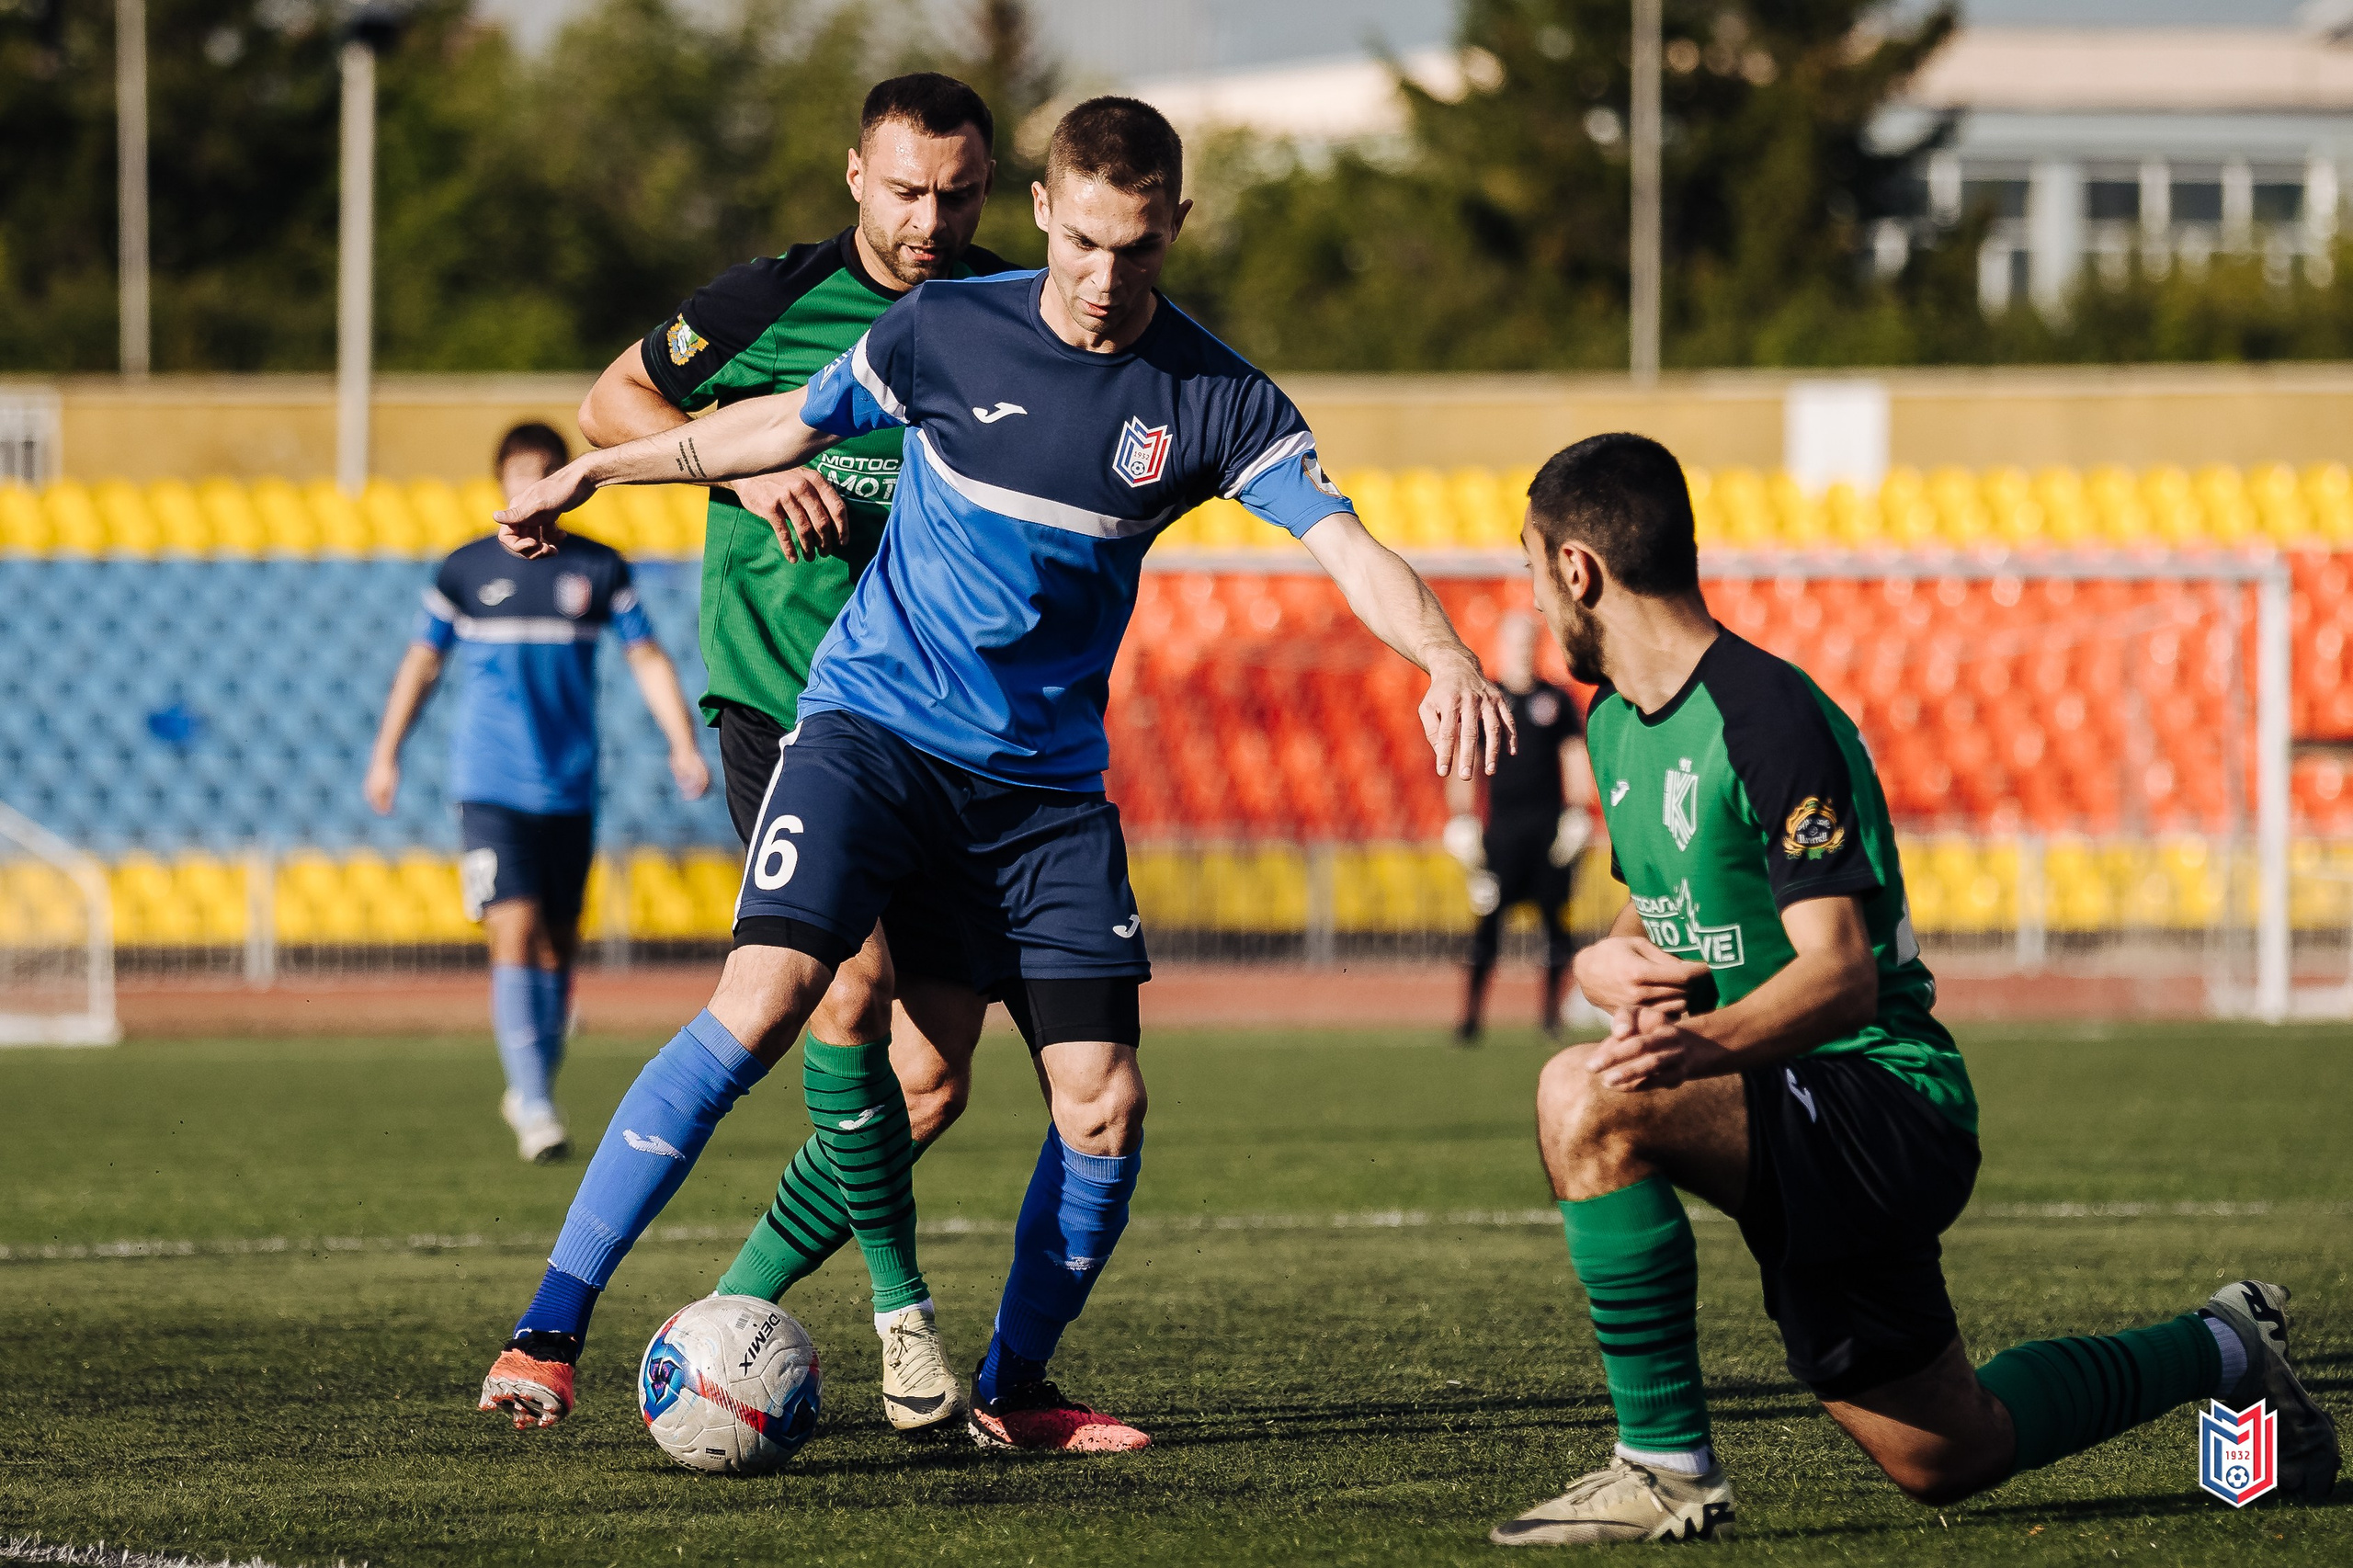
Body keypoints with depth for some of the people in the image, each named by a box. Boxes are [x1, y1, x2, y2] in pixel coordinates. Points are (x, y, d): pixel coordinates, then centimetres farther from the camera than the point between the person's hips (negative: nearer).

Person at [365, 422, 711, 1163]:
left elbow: (647, 658, 7)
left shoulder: (598, 569, 4)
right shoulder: (465, 571, 2)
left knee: (559, 943, 7)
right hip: (490, 787, -2)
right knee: (515, 934, -14)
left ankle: (531, 1089, 25)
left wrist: (683, 744, -4)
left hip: (570, 788, 2)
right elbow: (422, 661, 12)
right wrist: (386, 753, 10)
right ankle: (534, 1109, -15)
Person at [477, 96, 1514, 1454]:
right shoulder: (945, 332, -5)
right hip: (874, 724, -2)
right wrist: (599, 472, 15)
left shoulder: (1213, 401, -4)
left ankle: (1014, 1391, 19)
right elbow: (794, 424, 13)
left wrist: (1446, 655, -35)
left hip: (1048, 780, 2)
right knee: (762, 1004, -23)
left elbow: (1346, 543, -15)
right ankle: (548, 1334, -20)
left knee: (1104, 1107, -4)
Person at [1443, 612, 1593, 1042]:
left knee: (1554, 915, 1)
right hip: (1502, 825, -1)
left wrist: (1578, 814, 0)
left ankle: (1551, 1008, 8)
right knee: (1488, 916, -7)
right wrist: (1460, 820, 0)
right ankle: (1472, 1014, -6)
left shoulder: (1556, 699, 10)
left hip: (1549, 823, 1)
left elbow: (1574, 759, 9)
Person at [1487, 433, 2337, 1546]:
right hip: (1805, 1139, 10)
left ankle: (1668, 1469, -24)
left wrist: (1710, 1044, -47)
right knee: (1943, 1459, 18)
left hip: (1888, 1108, -10)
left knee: (1588, 1099, -32)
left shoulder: (1767, 719, -20)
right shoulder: (1615, 724, 10)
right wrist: (1613, 963, -5)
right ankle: (2217, 1351, 39)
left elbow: (1843, 974, -27)